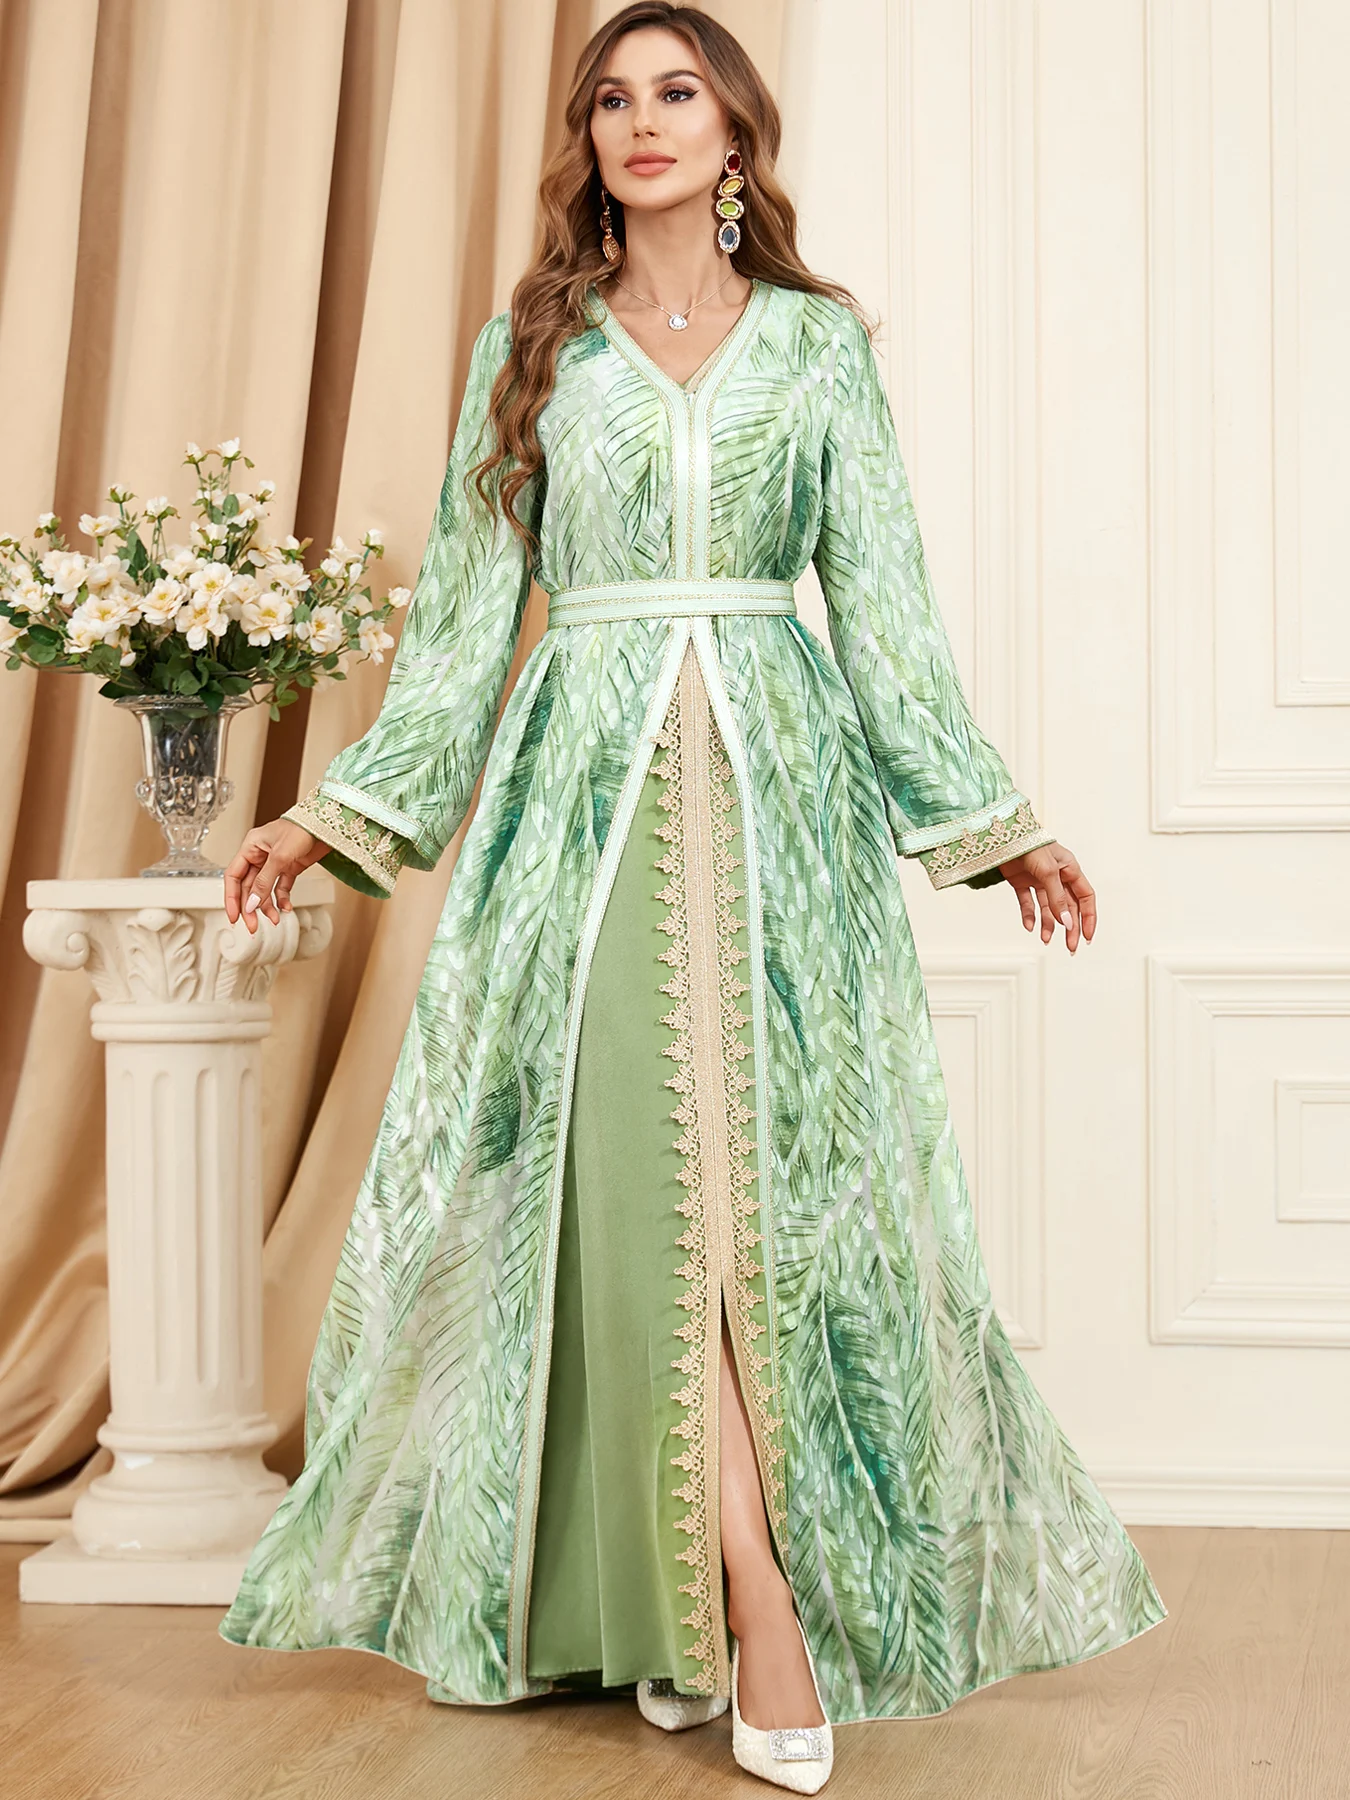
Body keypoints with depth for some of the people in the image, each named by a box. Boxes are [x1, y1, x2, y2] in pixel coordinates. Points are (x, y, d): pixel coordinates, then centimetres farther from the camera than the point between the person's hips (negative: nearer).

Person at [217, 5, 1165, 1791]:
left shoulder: (821, 341, 11)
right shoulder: (527, 346, 11)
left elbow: (884, 605, 9)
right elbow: (467, 613, 11)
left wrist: (995, 822, 3)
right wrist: (339, 815, 4)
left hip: (781, 784, 0)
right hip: (589, 781, 0)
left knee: (780, 1172, -5)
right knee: (634, 1175, -11)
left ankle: (693, 1610, 5)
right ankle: (756, 1613, -10)